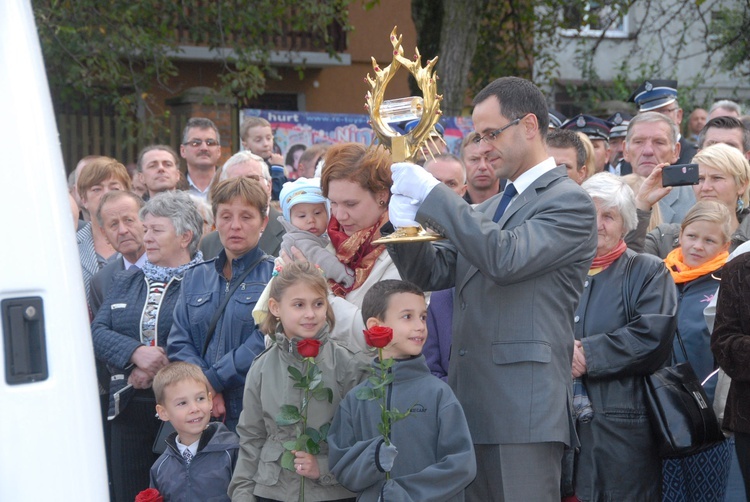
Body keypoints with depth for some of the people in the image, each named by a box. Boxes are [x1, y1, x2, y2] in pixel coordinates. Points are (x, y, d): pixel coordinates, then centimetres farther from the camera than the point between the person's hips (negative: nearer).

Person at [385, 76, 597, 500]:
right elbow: (434, 273, 17)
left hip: (525, 406, -8)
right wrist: (406, 226, -4)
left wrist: (432, 194, -18)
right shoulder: (488, 208, 21)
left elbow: (505, 257, -21)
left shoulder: (569, 202, -6)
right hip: (472, 402, 8)